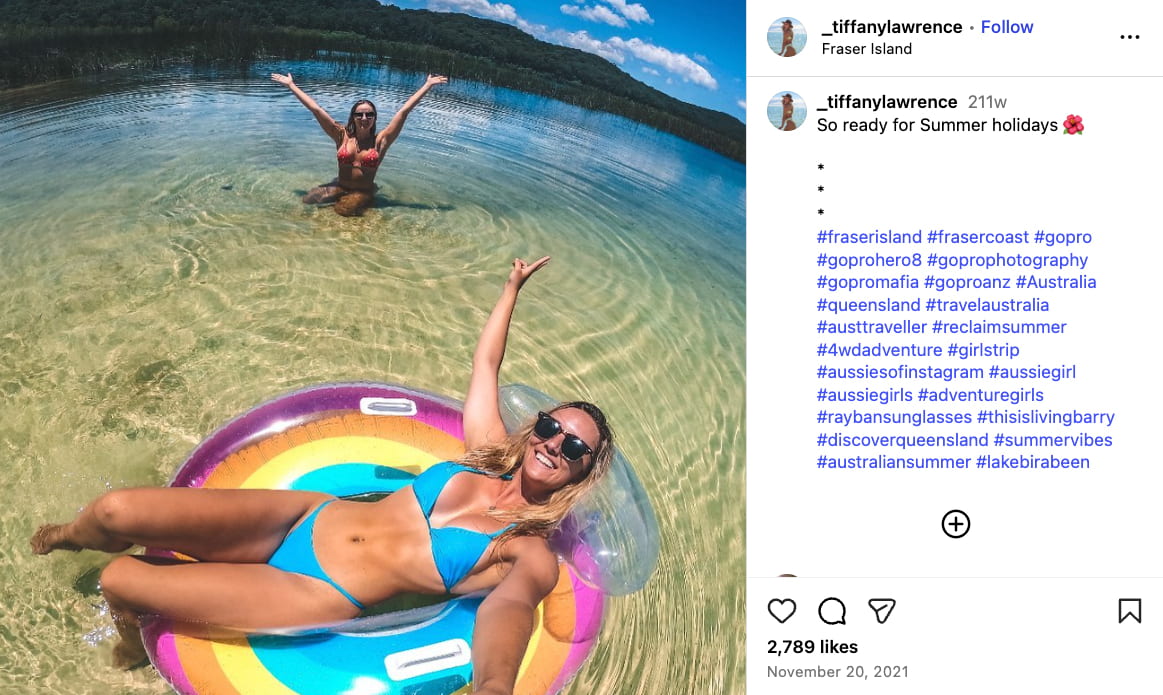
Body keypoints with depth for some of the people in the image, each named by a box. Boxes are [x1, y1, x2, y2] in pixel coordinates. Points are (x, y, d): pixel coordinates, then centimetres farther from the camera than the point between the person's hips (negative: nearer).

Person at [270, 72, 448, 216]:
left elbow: (404, 111, -8)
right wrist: (291, 85, 0)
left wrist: (427, 85, -8)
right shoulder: (343, 136, -2)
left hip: (365, 192, -2)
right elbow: (316, 109, -2)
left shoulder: (380, 140, -6)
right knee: (309, 199, -16)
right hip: (339, 187, 2)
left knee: (346, 209, -28)